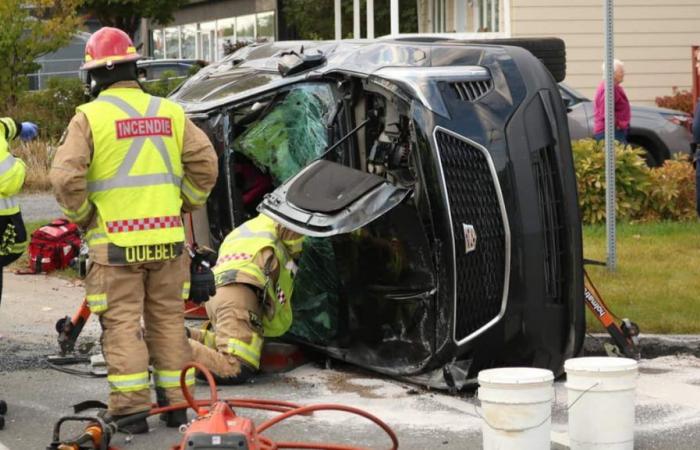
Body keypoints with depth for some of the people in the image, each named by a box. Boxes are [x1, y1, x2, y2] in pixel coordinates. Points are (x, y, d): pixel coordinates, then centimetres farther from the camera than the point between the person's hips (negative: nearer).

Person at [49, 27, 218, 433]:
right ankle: (176, 403, 18)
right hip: (167, 239, 4)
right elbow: (205, 162, 2)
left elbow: (66, 176, -14)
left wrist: (83, 217, 2)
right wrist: (184, 206, 14)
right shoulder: (170, 112, 5)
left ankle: (132, 408, -3)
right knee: (169, 320, 13)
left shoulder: (90, 116, -7)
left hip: (115, 242, -4)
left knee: (123, 323, 1)